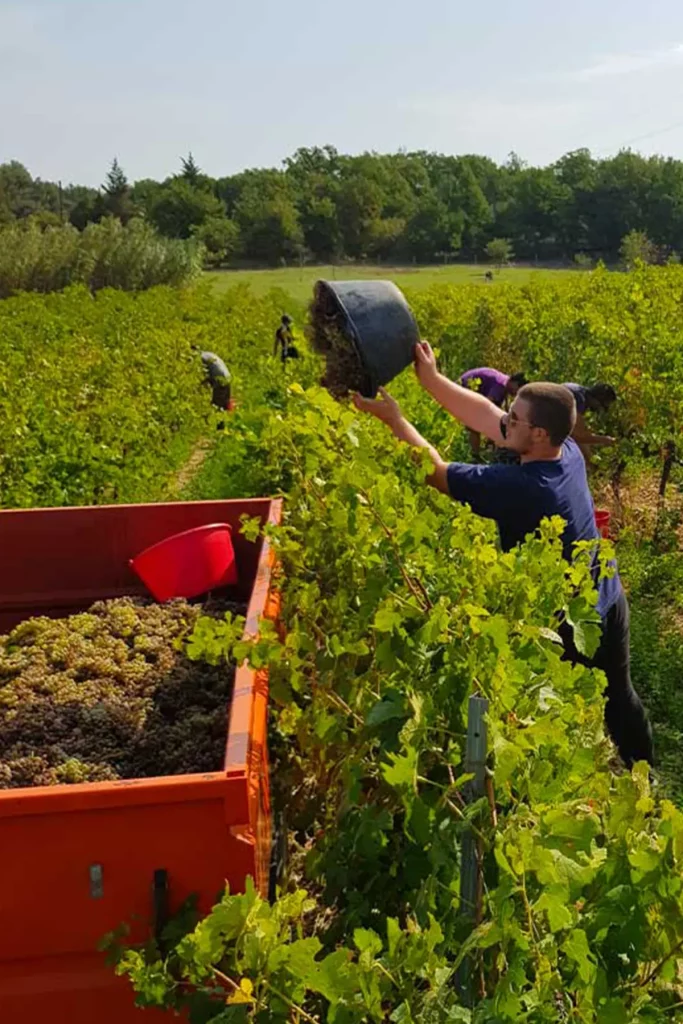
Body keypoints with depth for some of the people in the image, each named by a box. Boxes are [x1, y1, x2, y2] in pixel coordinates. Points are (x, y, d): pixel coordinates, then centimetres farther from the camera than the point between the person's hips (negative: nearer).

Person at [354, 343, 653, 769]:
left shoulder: (520, 487, -34)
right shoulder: (568, 451, -11)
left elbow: (436, 472, -25)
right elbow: (485, 414, -5)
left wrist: (394, 418, -16)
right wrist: (431, 378, -7)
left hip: (570, 625, -8)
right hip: (610, 605, 8)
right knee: (619, 696, 29)